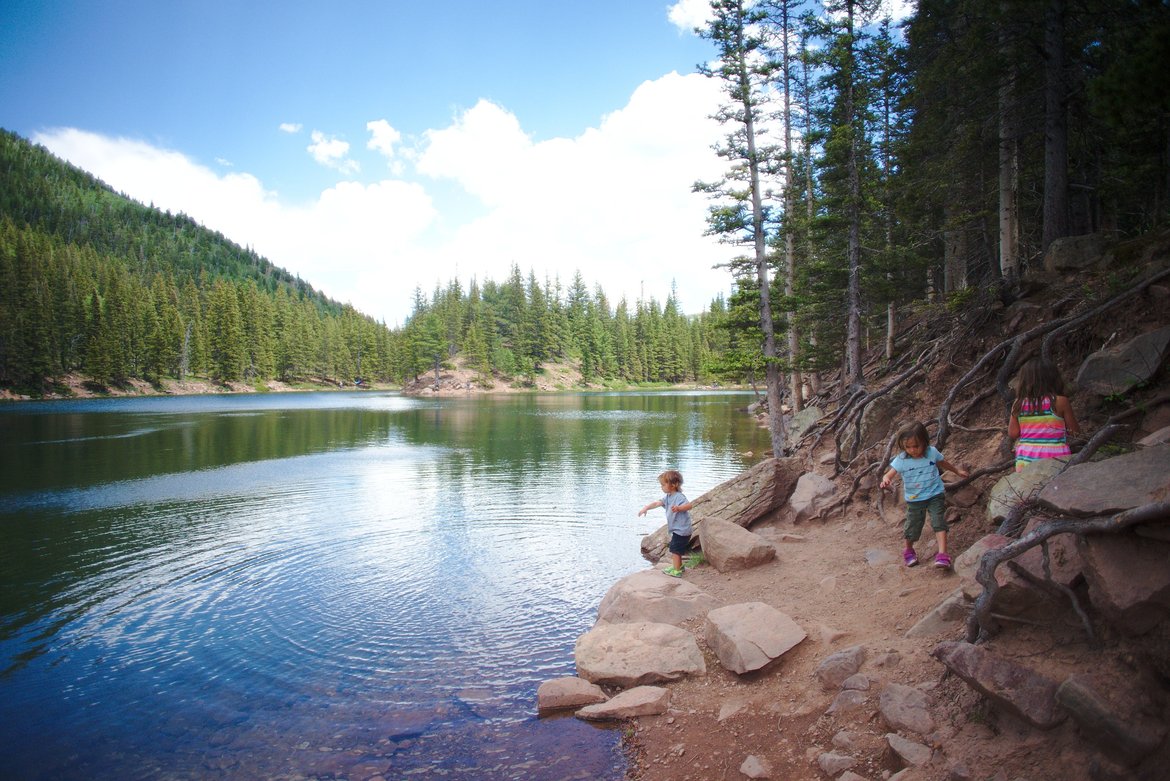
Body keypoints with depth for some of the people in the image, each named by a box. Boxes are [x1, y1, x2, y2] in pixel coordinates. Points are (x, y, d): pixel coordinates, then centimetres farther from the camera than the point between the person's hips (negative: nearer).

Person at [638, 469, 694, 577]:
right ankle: (679, 566, 39)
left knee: (675, 550, -1)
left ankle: (676, 571, 8)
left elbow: (689, 505, -37)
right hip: (677, 529, 9)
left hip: (681, 530, -9)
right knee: (676, 549, 23)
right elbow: (657, 503, 8)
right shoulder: (669, 497, 6)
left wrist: (678, 508, -53)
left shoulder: (679, 497, -23)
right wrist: (646, 508, 2)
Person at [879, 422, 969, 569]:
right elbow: (889, 475, -22)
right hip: (914, 499, 0)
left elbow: (943, 463, 13)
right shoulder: (901, 459, -16)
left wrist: (957, 470, 23)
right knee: (913, 526, 7)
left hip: (935, 494, 1)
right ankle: (909, 550, 33)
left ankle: (942, 554, -15)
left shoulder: (932, 452, -9)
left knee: (939, 522, -13)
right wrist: (886, 480, -45)